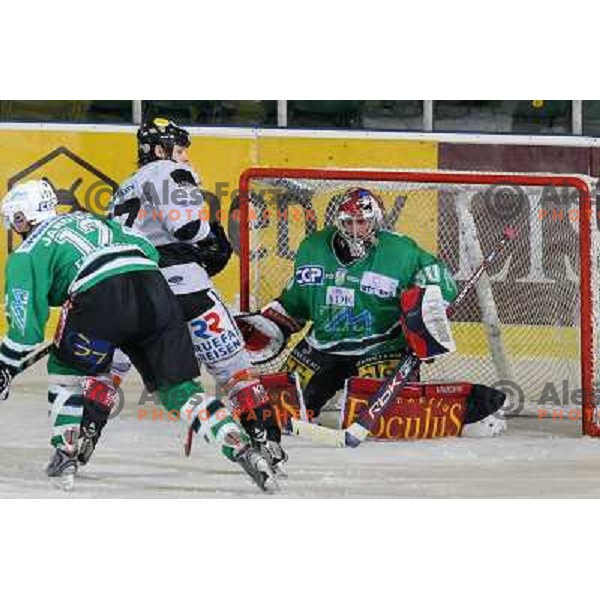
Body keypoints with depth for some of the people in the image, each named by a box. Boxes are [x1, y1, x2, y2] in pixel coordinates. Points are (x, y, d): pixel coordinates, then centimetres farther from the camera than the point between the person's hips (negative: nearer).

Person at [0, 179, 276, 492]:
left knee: (66, 371, 21)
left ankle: (64, 458, 15)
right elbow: (147, 249, 30)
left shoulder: (26, 255, 18)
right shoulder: (88, 220, 36)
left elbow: (27, 325, 12)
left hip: (101, 297, -5)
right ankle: (242, 450, -2)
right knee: (178, 387, 11)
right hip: (154, 287, 5)